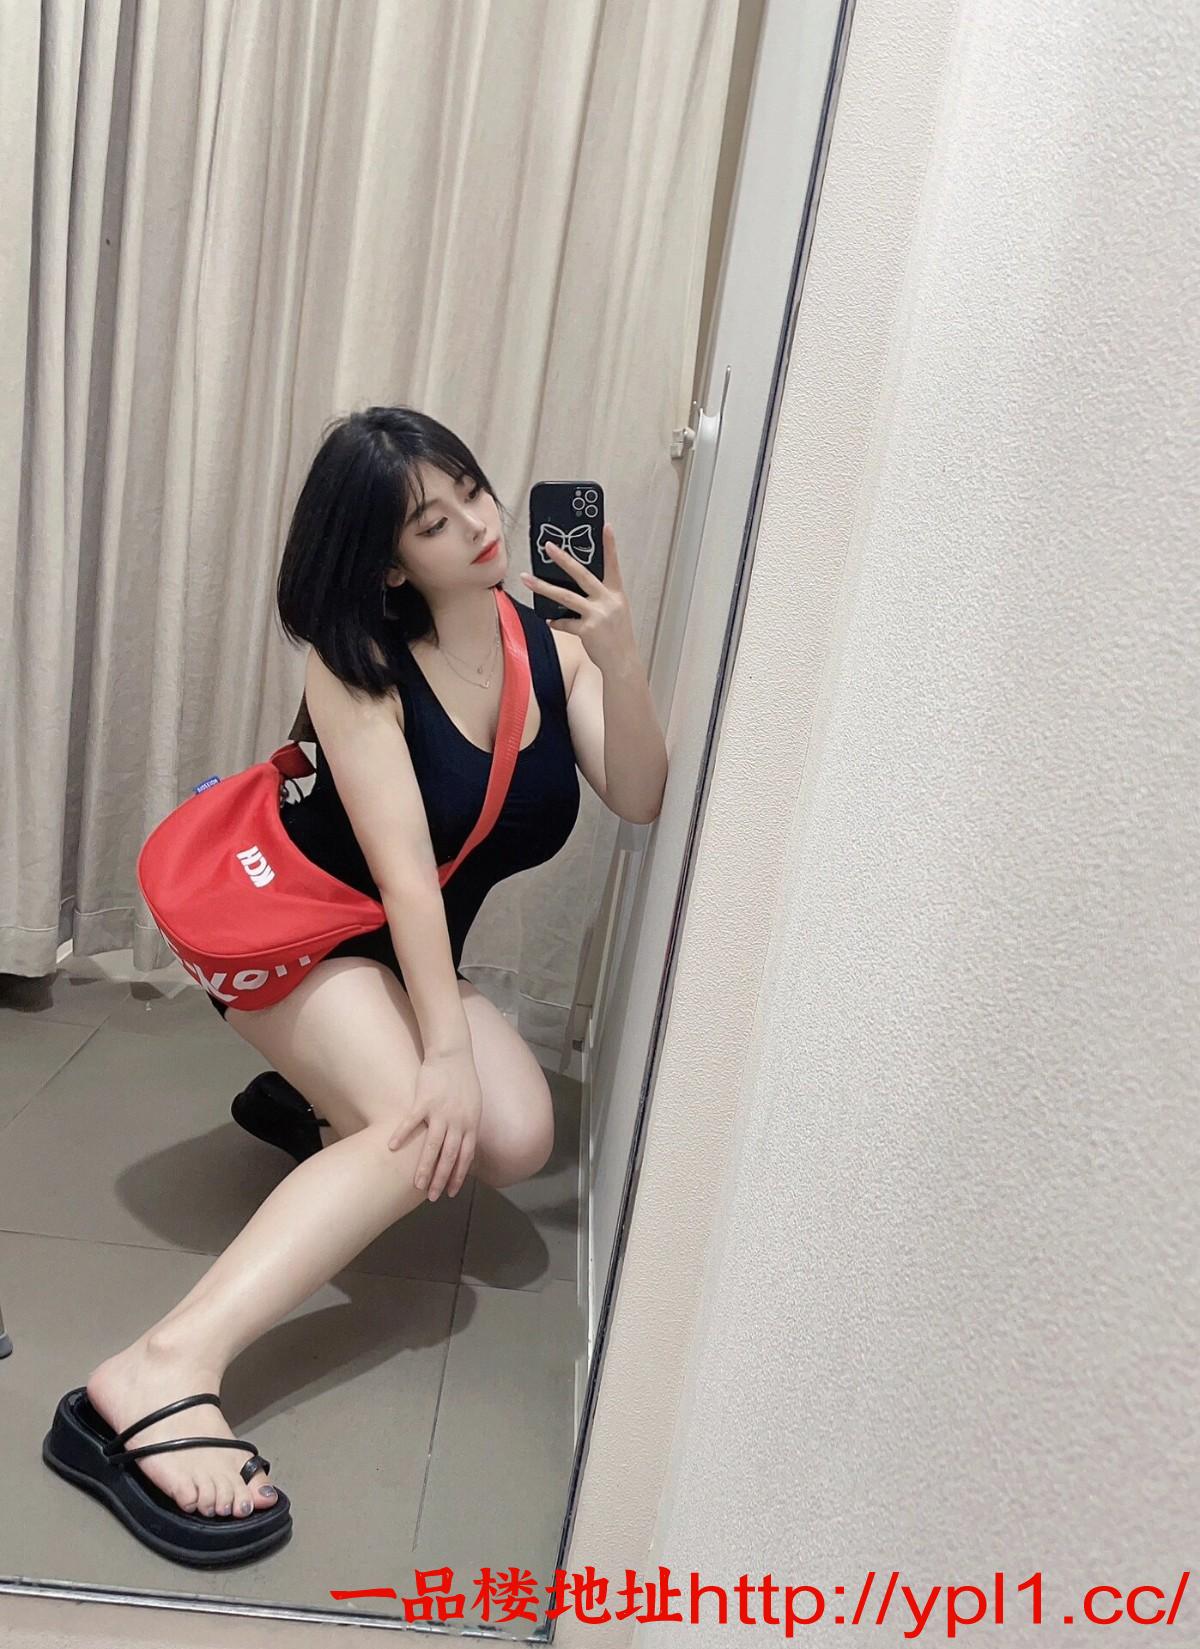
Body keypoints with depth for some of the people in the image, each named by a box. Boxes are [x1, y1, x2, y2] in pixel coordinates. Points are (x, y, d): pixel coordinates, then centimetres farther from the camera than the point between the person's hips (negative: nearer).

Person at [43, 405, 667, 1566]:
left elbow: (638, 802, -18)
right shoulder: (354, 661, -21)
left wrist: (620, 659, -33)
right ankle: (162, 1373, -37)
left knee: (515, 1141, -17)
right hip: (289, 926, -5)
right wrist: (444, 1053, -32)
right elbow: (404, 864, -28)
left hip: (408, 954, 5)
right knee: (422, 1130, -30)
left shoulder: (552, 639, -8)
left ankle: (318, 1097, 13)